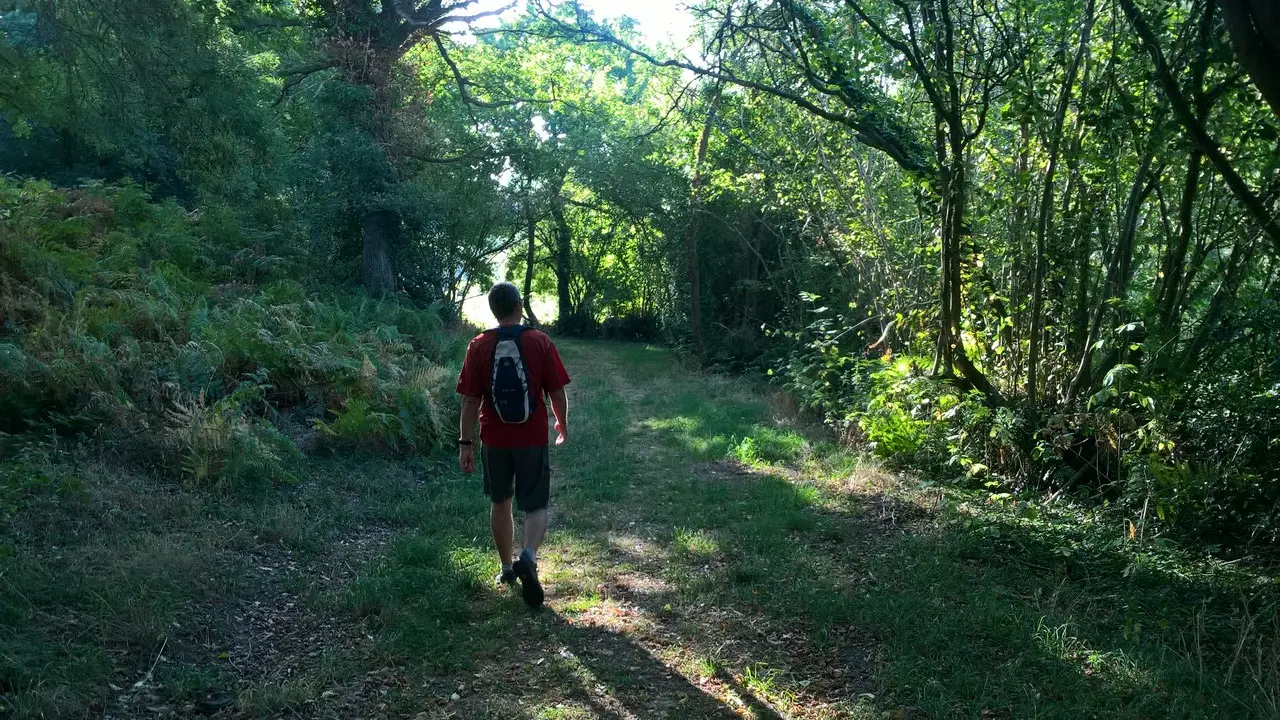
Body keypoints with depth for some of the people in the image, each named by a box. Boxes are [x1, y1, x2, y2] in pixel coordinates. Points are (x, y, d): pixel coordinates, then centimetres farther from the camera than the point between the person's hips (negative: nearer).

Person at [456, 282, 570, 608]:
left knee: (500, 503, 19)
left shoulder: (479, 346, -5)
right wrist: (562, 424, 14)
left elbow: (470, 400, -5)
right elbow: (557, 392, -4)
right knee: (535, 505, 7)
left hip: (495, 440, 2)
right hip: (532, 439, -1)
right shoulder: (541, 342, -7)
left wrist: (466, 443, 2)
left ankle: (507, 568, 31)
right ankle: (528, 557, -20)